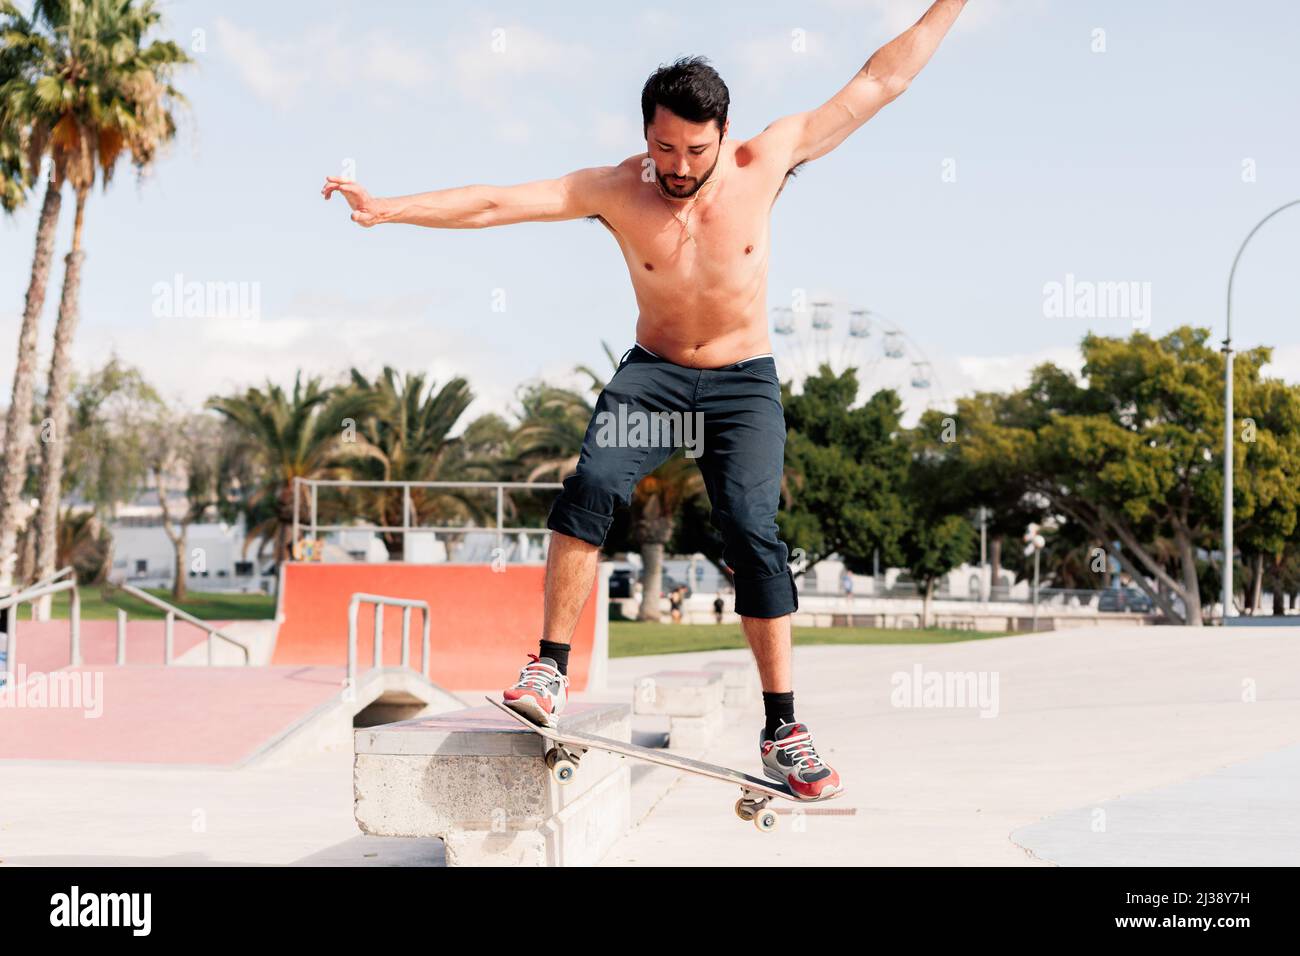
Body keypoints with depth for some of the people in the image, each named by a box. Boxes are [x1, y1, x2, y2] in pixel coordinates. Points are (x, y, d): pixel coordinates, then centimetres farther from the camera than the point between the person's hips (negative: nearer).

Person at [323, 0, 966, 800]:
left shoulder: (765, 163, -9)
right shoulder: (615, 191, -9)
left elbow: (879, 82, -5)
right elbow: (492, 204, -15)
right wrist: (384, 209, -22)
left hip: (744, 382, 0)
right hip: (653, 373, 0)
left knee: (753, 531, -15)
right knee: (593, 484, -27)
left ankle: (782, 731, -7)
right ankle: (552, 670, -20)